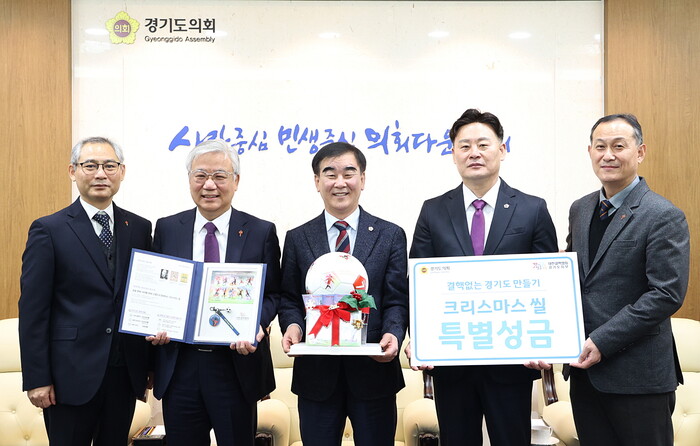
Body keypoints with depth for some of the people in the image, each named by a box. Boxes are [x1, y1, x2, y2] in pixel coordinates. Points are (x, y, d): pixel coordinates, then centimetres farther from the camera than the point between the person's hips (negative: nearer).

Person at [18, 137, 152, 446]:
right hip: (72, 374, -4)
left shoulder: (139, 228, 7)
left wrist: (149, 363, 7)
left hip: (127, 371, 4)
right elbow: (32, 310, -7)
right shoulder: (49, 230, -5)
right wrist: (37, 379, -10)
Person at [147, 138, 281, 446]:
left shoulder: (261, 232, 0)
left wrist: (257, 324, -17)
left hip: (237, 366, -1)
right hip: (178, 368, 2)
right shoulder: (166, 229, 5)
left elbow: (272, 294, 2)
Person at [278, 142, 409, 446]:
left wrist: (393, 335, -18)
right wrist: (292, 325, -13)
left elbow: (396, 300, 0)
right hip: (316, 374, 1)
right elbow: (288, 298, 8)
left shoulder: (390, 236, 3)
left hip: (374, 368, 0)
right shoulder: (297, 239, 7)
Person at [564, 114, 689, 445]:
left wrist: (602, 341, -19)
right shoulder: (579, 210, 11)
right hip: (584, 370, 6)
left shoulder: (665, 216, -11)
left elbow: (667, 294, -17)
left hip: (637, 376, -6)